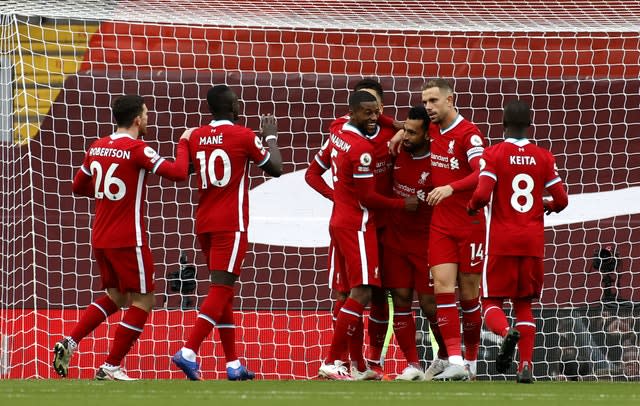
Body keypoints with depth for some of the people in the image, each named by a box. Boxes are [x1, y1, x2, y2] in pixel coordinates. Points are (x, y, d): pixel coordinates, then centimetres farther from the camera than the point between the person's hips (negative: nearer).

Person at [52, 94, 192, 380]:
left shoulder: (97, 148, 7)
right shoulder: (137, 150, -14)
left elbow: (79, 186, 19)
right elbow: (178, 173, -19)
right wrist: (183, 143, -4)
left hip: (100, 238, 8)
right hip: (128, 239, -8)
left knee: (115, 297, 21)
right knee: (142, 301, 4)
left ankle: (69, 343, 6)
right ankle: (111, 368, 1)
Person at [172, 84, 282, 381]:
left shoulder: (196, 137, 7)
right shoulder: (244, 136, -8)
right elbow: (276, 168, 2)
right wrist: (271, 136, 17)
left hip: (204, 223, 6)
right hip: (231, 224, -6)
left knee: (223, 291, 13)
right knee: (220, 289, -9)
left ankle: (233, 364, 15)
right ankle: (188, 352, -24)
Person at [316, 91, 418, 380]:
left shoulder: (338, 135, 8)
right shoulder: (363, 149, -19)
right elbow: (367, 198, -16)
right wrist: (403, 204, -5)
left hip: (339, 221, 10)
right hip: (357, 225, -10)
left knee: (354, 293, 13)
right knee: (361, 293, -11)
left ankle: (358, 366, 15)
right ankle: (332, 363, -15)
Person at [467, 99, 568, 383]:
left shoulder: (493, 154, -6)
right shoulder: (543, 157, 3)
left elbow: (482, 194, -17)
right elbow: (561, 200, 3)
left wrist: (472, 207, 5)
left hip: (501, 242, -3)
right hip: (533, 242, 3)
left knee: (492, 301, 7)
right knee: (524, 303, 14)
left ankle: (506, 332, -27)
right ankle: (526, 365, 0)